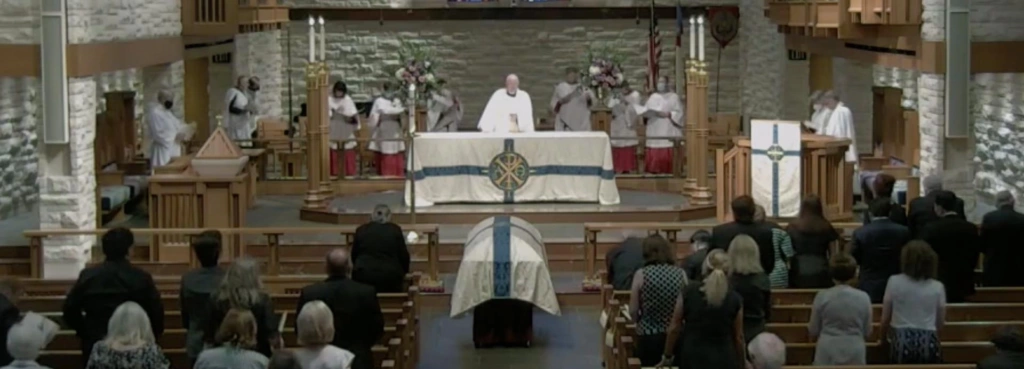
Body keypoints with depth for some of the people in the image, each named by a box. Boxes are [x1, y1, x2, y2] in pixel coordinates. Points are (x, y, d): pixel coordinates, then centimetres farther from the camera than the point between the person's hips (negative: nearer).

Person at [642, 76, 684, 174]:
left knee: (667, 154, -9)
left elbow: (679, 113, -2)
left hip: (668, 132, -4)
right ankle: (654, 169, -1)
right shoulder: (652, 97, 16)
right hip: (654, 132, 4)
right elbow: (644, 111, 10)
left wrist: (668, 114, -16)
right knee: (654, 154, -3)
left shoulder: (674, 97, 4)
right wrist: (651, 112, -12)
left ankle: (667, 170, -7)